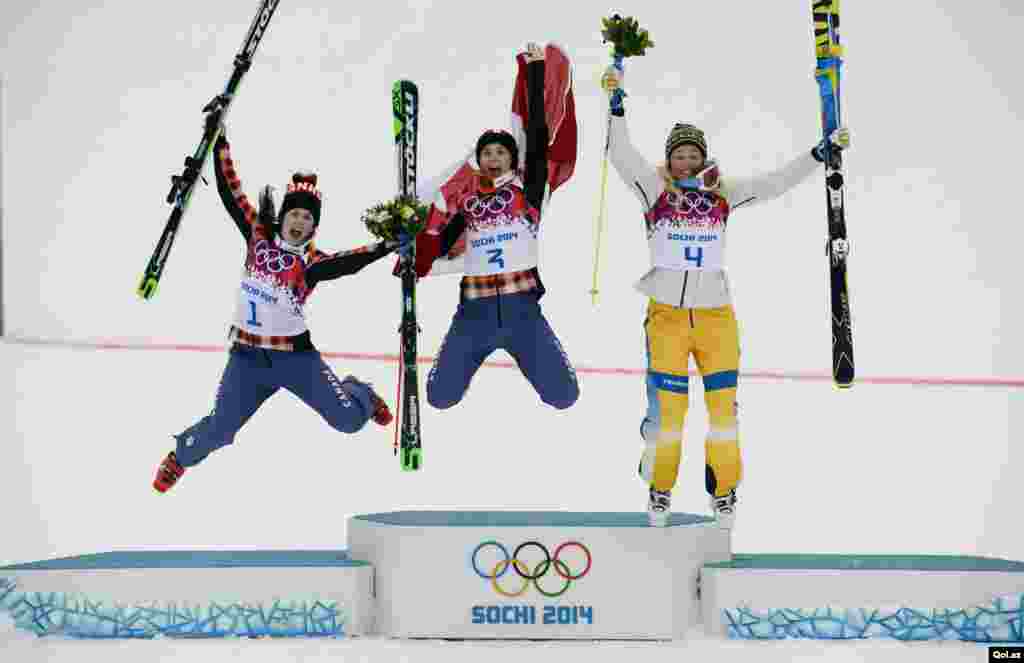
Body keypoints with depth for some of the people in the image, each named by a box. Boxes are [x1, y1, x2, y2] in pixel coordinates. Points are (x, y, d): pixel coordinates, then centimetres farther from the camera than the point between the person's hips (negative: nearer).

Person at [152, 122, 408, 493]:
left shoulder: (311, 263, -9)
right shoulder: (258, 234, 0)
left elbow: (349, 262, -28)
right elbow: (230, 193, 0)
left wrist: (387, 246, -42)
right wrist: (219, 143, -4)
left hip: (293, 354, -1)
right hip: (246, 355, 2)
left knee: (348, 419, -6)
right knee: (219, 431, -5)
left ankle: (361, 395, 33)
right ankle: (180, 456, 29)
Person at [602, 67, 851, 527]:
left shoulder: (723, 193, 6)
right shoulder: (655, 189, 0)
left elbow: (775, 183, 6)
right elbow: (621, 155, -10)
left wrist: (823, 151, 2)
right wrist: (616, 103, -19)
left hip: (715, 316, 2)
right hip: (666, 314, -2)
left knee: (723, 405, 2)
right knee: (667, 408, -1)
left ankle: (724, 492, 17)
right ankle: (659, 490, 17)